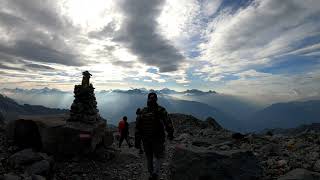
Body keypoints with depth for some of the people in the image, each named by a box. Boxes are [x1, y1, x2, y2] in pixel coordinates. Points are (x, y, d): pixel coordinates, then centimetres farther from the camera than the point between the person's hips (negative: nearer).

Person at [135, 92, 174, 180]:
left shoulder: (142, 111, -2)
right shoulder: (161, 110, -12)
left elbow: (137, 126, -2)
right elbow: (168, 123, -11)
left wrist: (137, 140, 3)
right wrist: (170, 133, 5)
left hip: (145, 139, 3)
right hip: (158, 139, -3)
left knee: (149, 157, 20)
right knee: (158, 156, 15)